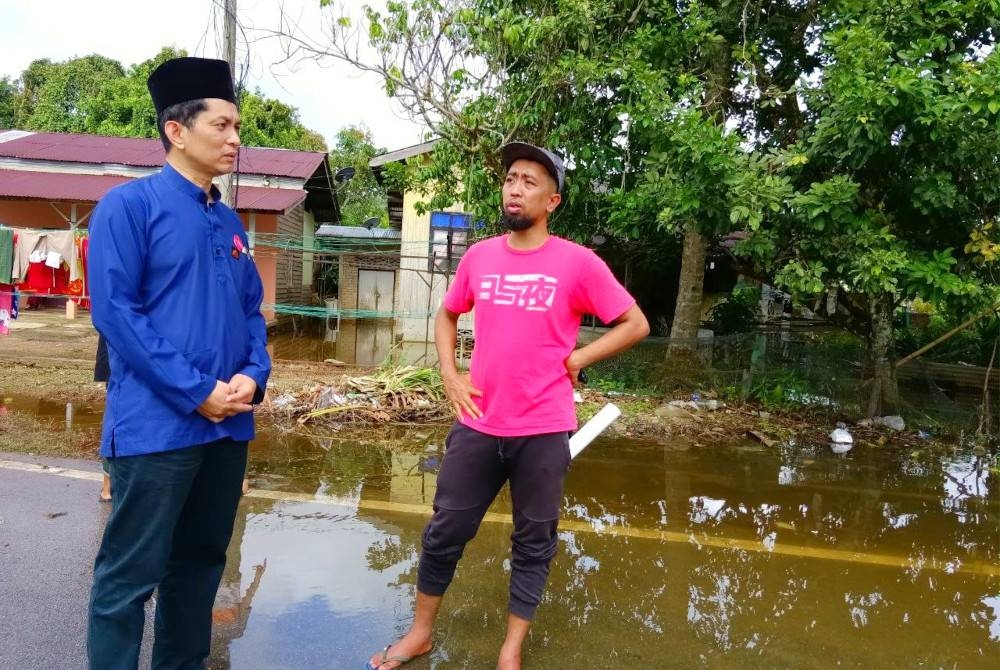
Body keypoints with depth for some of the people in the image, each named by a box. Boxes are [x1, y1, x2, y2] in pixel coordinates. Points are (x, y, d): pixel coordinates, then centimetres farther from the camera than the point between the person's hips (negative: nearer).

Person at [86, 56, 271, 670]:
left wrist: (253, 376, -5)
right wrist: (197, 392, -17)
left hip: (229, 425, 7)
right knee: (130, 575, 2)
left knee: (202, 561, 18)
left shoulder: (229, 222, 13)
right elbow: (114, 310, -14)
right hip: (157, 425, -7)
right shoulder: (129, 205, -6)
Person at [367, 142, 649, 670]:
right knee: (445, 531, 12)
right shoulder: (478, 256, 4)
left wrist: (577, 359, -8)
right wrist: (450, 376, 5)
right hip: (477, 425, 3)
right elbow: (446, 316, 19)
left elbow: (635, 324, -2)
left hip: (543, 431, -3)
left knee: (534, 542, 11)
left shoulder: (578, 262, -8)